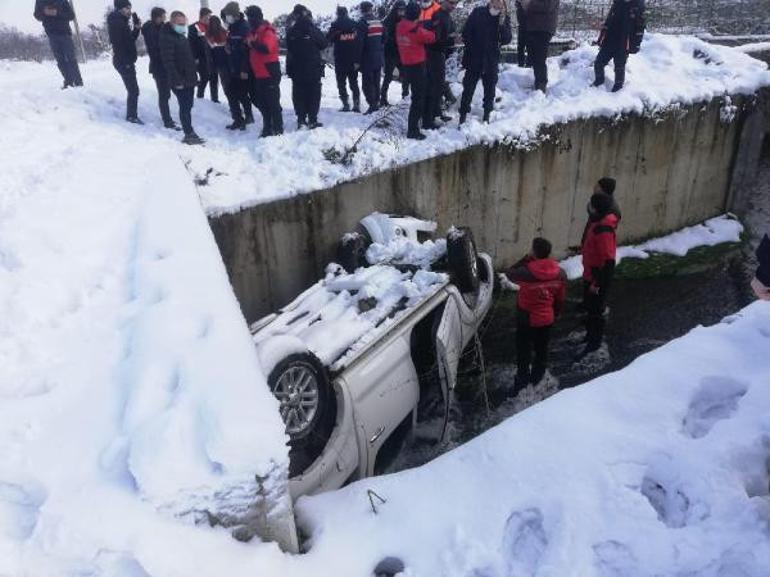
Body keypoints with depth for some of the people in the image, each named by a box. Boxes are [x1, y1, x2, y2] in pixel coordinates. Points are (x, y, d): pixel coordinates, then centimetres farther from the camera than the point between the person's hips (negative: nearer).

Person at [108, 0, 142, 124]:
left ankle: (131, 114, 26)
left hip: (127, 60, 10)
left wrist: (136, 28, 1)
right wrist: (125, 61, -23)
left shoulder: (123, 22, 13)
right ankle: (132, 116, 3)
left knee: (132, 89, 16)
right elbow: (118, 43, -21)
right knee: (134, 90, -6)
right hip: (123, 61, -10)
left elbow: (131, 39, 15)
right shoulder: (116, 22, -15)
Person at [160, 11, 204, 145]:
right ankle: (189, 134, -2)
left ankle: (189, 133, 20)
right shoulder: (166, 38, -14)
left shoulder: (182, 36, 16)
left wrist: (194, 74, 18)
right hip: (180, 81, -9)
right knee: (185, 106, -6)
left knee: (188, 105, 12)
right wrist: (176, 80, -25)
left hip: (189, 78, 9)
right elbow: (168, 61, -21)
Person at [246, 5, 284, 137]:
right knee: (262, 102, 12)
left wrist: (253, 43, -18)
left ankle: (278, 129, -1)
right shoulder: (254, 32, 16)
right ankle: (268, 128, 21)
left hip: (270, 73, -9)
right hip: (258, 74, 9)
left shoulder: (267, 31, -11)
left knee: (273, 102, -6)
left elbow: (266, 48, -28)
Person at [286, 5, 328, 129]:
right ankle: (312, 120, 0)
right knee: (314, 94, 3)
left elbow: (289, 49, 8)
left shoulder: (290, 31, -2)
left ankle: (301, 120, 7)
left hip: (296, 70, 3)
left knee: (299, 95, 8)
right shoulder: (313, 29, -11)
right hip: (313, 68, -2)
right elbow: (323, 44, 0)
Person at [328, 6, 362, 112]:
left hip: (340, 60, -3)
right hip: (353, 60, 3)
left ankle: (346, 104, -3)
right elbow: (359, 43, -2)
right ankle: (356, 104, 6)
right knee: (354, 83, 13)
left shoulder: (335, 25, -7)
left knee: (341, 83, 5)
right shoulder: (354, 25, 1)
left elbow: (328, 39, 4)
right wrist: (357, 60, -1)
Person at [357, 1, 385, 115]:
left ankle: (372, 105, -10)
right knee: (376, 82, 16)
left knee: (367, 83, -4)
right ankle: (376, 102, 21)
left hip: (367, 59, -7)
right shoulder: (379, 21, 8)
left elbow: (360, 42, -17)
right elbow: (384, 40, 13)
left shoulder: (363, 22, -13)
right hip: (379, 58, 7)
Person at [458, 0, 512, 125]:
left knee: (490, 89, 10)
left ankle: (487, 115, 24)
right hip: (473, 59, -1)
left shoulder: (504, 19, -2)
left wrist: (502, 24, -23)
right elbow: (466, 33, -1)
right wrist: (470, 48, -5)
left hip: (491, 60, 2)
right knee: (468, 88, 2)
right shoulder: (477, 12, -5)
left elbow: (507, 40, -11)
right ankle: (463, 115, 11)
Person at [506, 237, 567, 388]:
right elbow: (560, 298, 2)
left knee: (524, 350, 13)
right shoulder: (560, 274, -10)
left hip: (526, 318, -4)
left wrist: (525, 260, -2)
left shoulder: (527, 272, -26)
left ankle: (523, 380, 25)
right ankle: (537, 377, 38)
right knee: (542, 348, 22)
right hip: (546, 319, 4)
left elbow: (510, 274, -5)